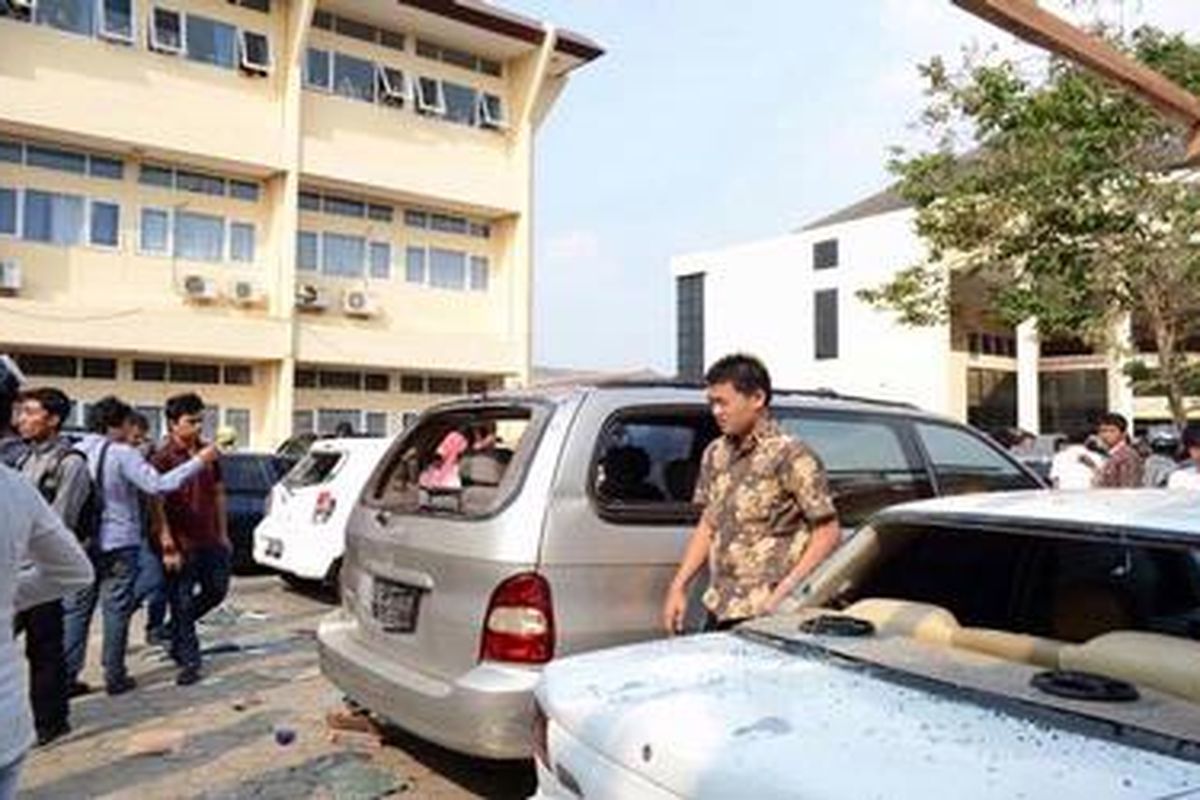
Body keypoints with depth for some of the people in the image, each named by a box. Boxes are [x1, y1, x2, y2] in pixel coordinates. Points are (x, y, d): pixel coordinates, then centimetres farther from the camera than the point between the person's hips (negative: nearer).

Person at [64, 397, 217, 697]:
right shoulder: (121, 454, -14)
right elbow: (157, 485, -22)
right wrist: (199, 461, -19)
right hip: (118, 543, -5)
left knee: (76, 609, 11)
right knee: (116, 610, 4)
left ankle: (66, 677, 12)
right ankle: (114, 677, 11)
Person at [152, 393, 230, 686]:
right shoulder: (163, 458, -11)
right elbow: (157, 506, -14)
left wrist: (223, 535, 14)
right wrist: (168, 547, -17)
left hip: (210, 541, 6)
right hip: (182, 545, -6)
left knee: (216, 591, 14)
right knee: (182, 603, 4)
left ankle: (176, 629, 37)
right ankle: (189, 661, 15)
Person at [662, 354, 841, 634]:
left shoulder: (790, 457, -11)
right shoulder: (716, 454, 10)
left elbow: (828, 533, -11)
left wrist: (784, 591, -18)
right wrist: (679, 586, 10)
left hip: (764, 614, -6)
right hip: (719, 610, 6)